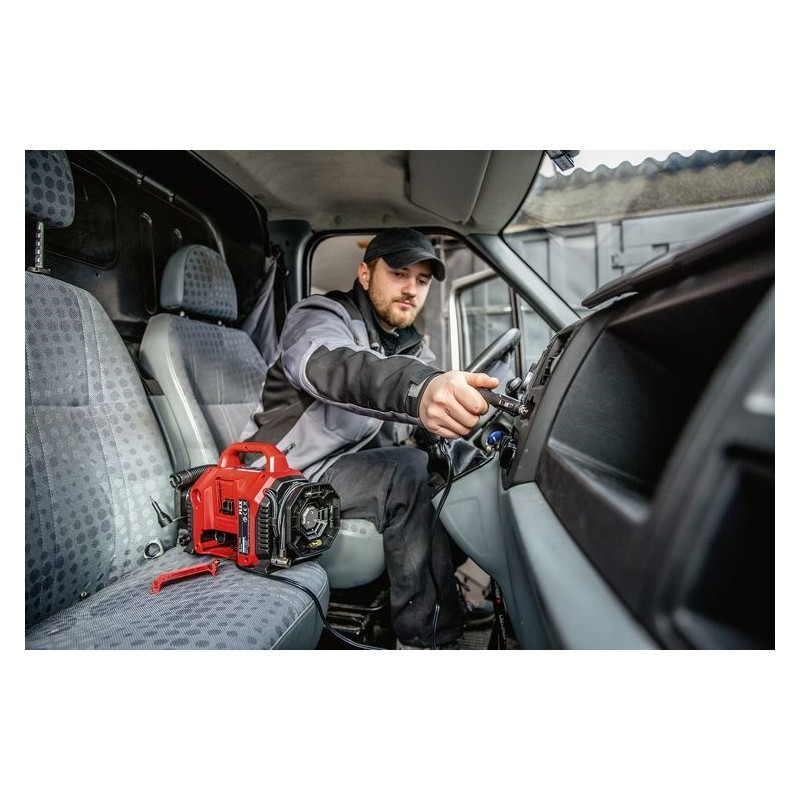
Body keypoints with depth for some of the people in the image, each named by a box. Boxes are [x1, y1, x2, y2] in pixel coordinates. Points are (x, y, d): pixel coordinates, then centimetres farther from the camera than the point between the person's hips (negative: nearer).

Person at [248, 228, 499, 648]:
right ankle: (427, 639, -15)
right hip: (299, 475, -7)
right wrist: (419, 387, -55)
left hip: (365, 469, 7)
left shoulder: (414, 349, 13)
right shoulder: (320, 317, -10)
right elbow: (331, 366, -35)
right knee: (412, 471, -28)